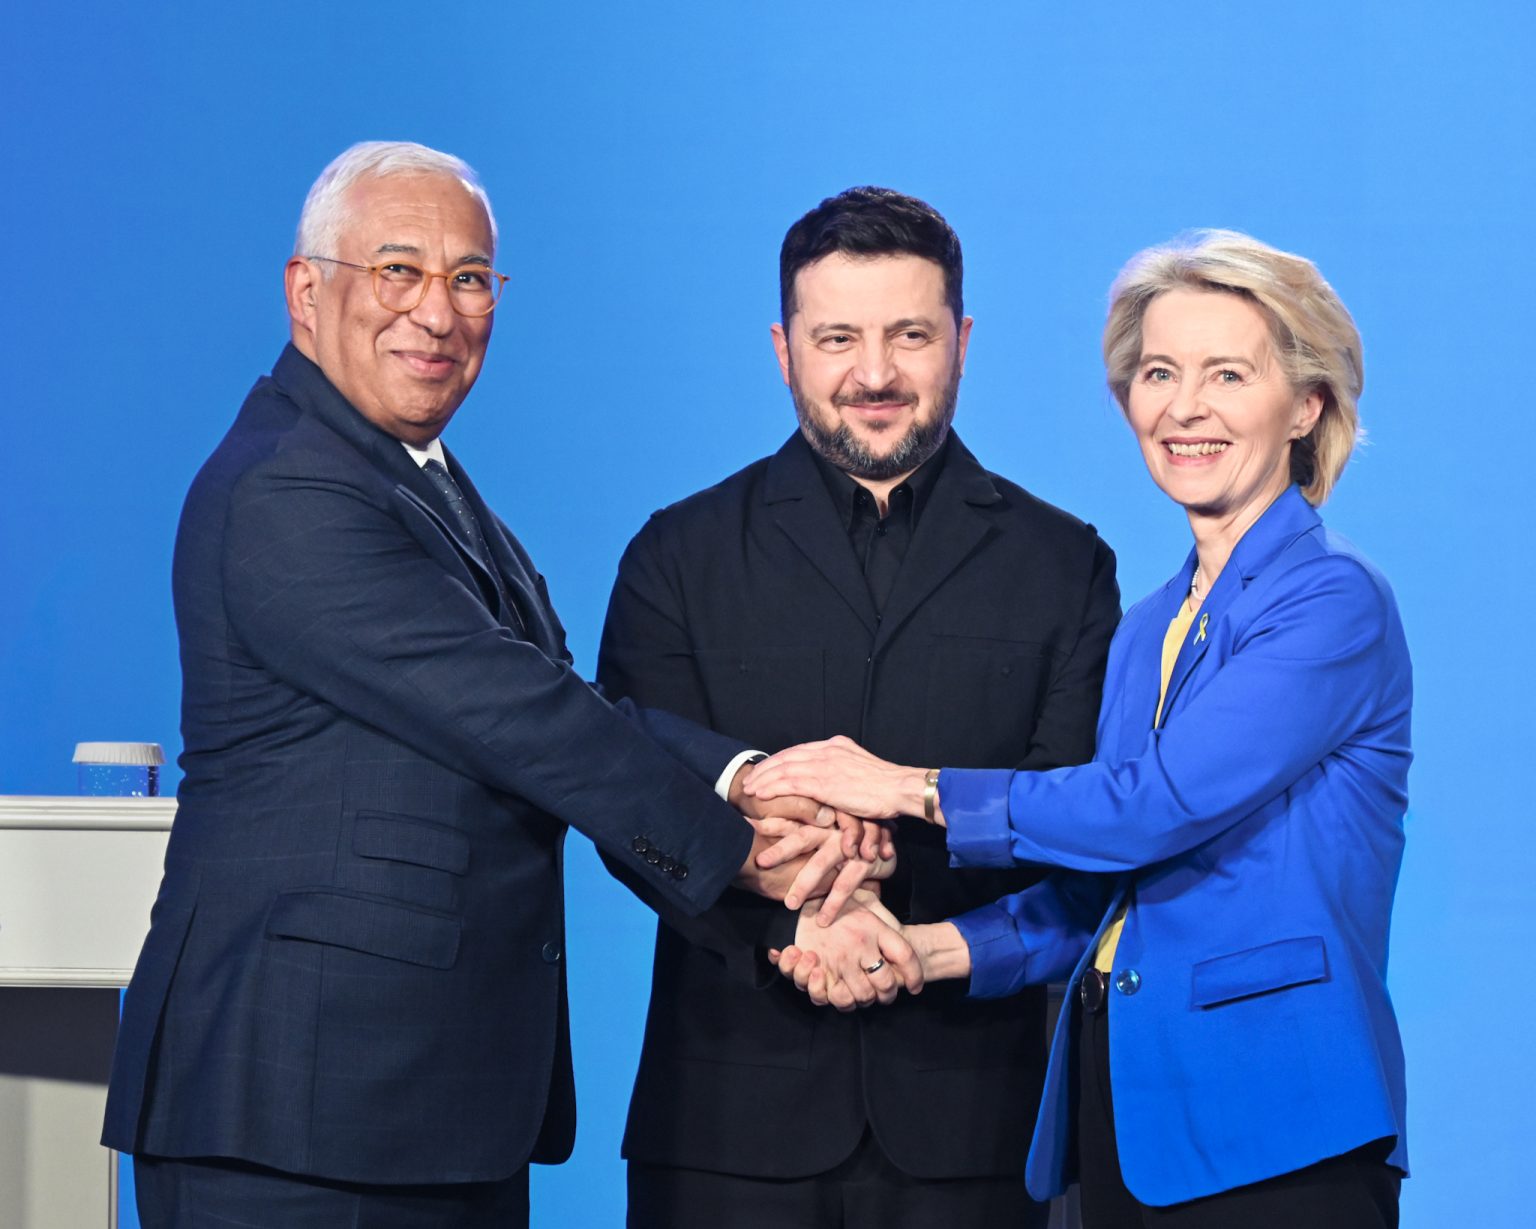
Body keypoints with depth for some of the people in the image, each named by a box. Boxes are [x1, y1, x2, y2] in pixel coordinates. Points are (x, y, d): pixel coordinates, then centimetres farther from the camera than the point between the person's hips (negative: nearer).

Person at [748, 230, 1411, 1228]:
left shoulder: (1335, 603, -9)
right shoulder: (1150, 629, 16)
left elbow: (1157, 806, -18)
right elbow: (1101, 889, 14)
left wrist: (913, 790, -11)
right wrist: (921, 951, -1)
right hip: (1124, 1106, 7)